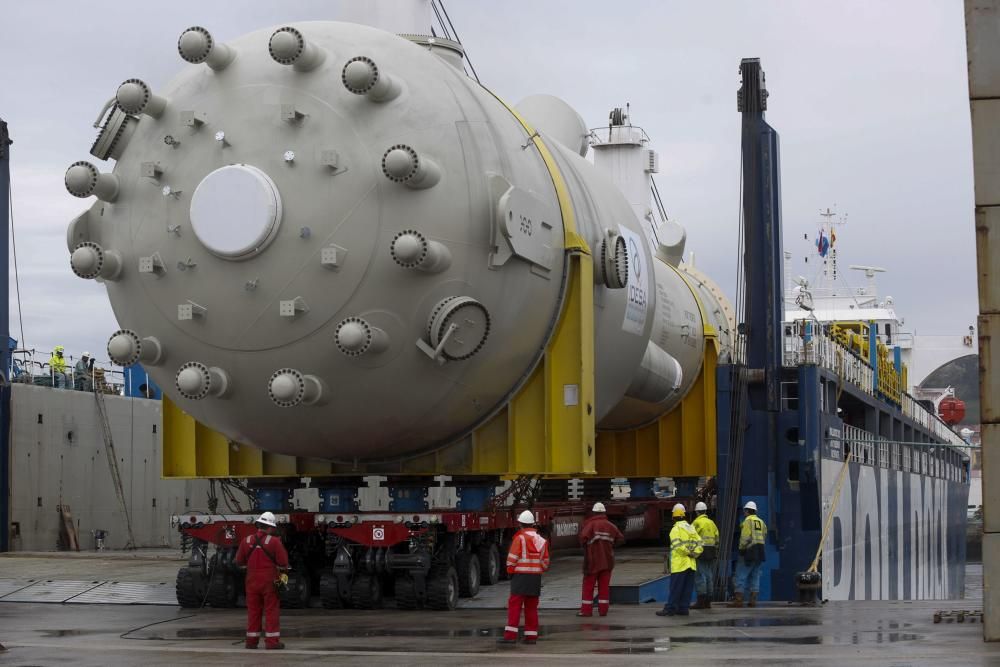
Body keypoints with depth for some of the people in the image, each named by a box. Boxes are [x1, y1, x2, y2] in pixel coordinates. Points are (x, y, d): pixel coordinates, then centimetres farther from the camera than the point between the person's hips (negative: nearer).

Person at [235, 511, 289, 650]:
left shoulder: (246, 541, 1)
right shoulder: (274, 541, -10)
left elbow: (239, 562, 7)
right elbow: (283, 562, -11)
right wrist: (283, 571, 9)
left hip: (252, 581, 4)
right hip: (269, 581, -3)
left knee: (253, 611, 9)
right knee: (271, 611, 2)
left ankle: (251, 641, 10)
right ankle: (272, 641, -1)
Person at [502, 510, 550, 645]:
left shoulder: (520, 538, -10)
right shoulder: (541, 540, 9)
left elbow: (512, 559, -11)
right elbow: (545, 561, 12)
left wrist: (510, 571, 3)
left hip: (521, 575, -6)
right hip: (536, 577, 6)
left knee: (514, 605, -6)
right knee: (531, 607, 11)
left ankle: (510, 635, -13)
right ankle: (531, 635, 12)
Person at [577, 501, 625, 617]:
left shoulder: (591, 524, -11)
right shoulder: (610, 526, 3)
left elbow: (583, 537, -24)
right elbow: (620, 538, 5)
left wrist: (584, 546, -4)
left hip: (593, 560, -4)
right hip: (607, 561, 4)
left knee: (588, 585, 4)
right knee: (604, 586, 9)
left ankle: (586, 610, 2)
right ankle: (603, 610, 8)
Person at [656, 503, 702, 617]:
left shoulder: (676, 529, -8)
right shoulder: (691, 528, 14)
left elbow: (677, 545, -21)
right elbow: (698, 542, 8)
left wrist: (688, 553, -12)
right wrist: (694, 553, 0)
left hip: (680, 563, -7)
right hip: (690, 564, 7)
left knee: (675, 587, -5)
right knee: (687, 588, 8)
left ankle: (670, 608, -4)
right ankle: (683, 608, 9)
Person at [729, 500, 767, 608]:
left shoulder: (748, 520, -6)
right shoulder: (761, 521, 16)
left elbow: (746, 537, -14)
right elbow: (764, 535, 12)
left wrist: (741, 548, -5)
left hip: (749, 551, -7)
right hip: (760, 552, 7)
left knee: (741, 575, -6)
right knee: (755, 576, 10)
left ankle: (738, 600, -11)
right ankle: (753, 600, 6)